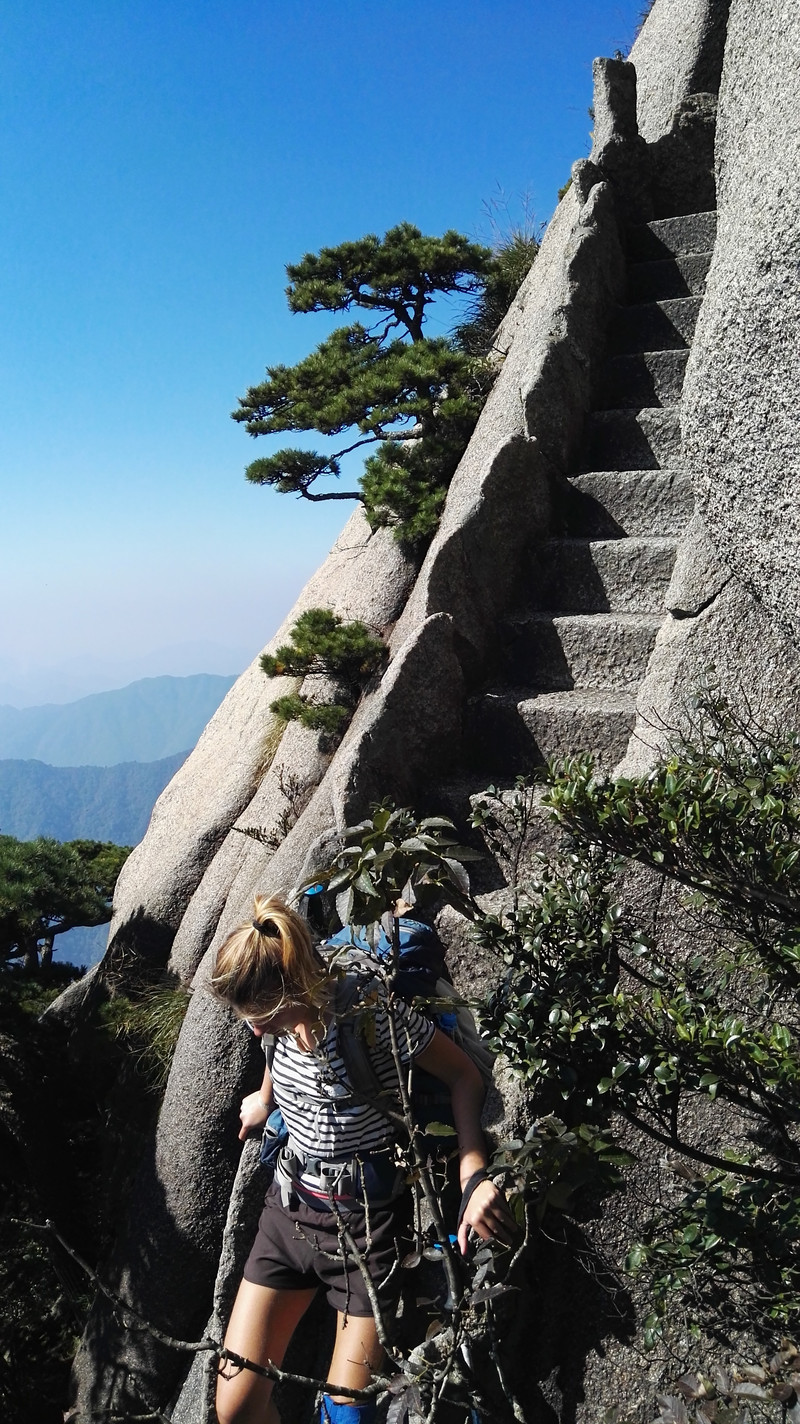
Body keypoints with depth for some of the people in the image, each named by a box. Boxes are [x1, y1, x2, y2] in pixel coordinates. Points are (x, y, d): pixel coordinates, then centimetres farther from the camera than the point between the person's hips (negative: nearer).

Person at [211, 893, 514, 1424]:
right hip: (290, 1209, 6)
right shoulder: (284, 1013, -4)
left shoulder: (373, 1012, -23)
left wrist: (473, 1176, -23)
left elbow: (465, 1076, -15)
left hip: (365, 1221, -6)